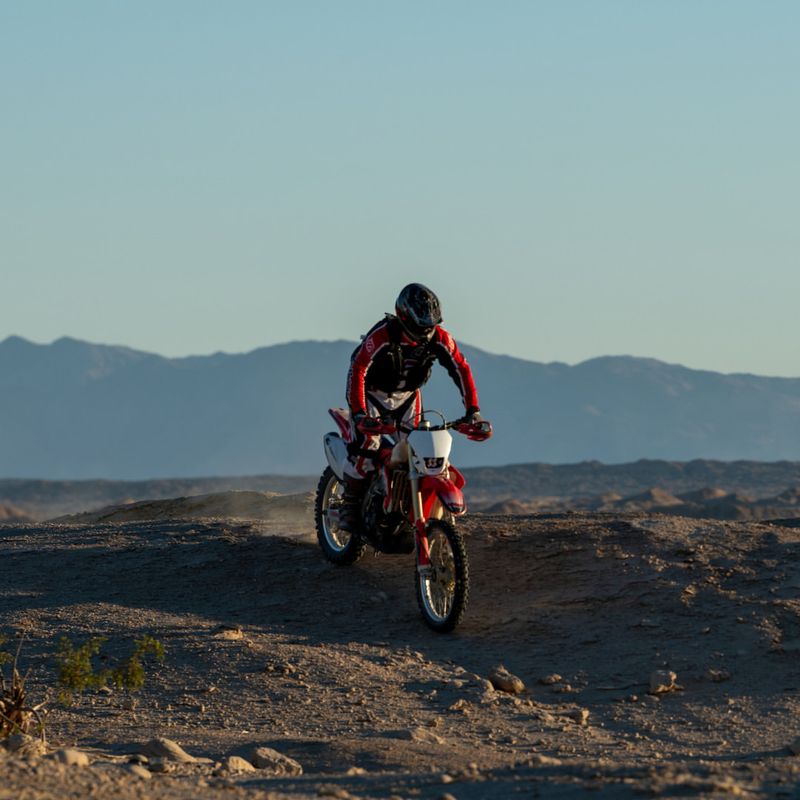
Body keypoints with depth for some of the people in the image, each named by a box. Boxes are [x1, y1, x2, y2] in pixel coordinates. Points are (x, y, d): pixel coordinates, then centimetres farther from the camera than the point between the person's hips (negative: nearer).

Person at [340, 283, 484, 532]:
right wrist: (359, 414, -44)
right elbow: (357, 371, -35)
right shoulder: (381, 336, -33)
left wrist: (473, 410, -22)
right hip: (372, 393, -4)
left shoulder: (438, 338, -19)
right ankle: (350, 506, -10)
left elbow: (461, 369, -13)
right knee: (366, 445, -22)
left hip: (407, 396, 4)